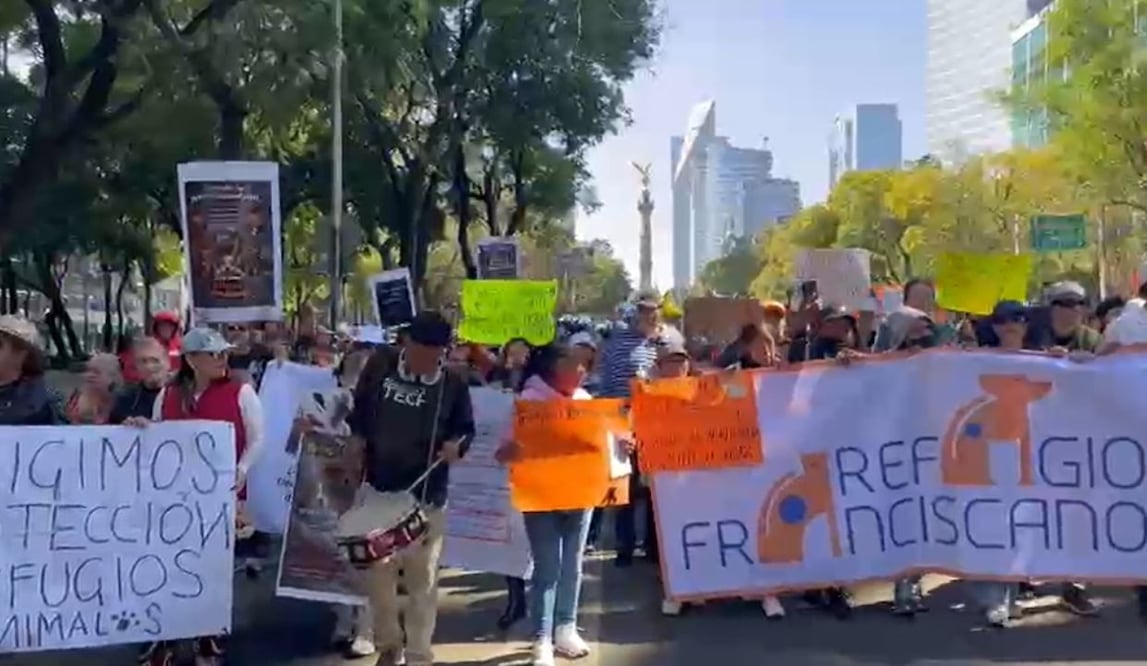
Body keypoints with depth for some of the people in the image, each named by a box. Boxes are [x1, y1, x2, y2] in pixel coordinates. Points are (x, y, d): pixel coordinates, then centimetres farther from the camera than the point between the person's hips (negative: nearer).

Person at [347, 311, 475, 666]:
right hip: (378, 489, 2)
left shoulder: (454, 384, -7)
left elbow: (466, 429, 4)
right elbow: (360, 410, 9)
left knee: (422, 581, 7)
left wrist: (457, 444, -17)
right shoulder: (380, 364, -3)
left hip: (426, 496, -1)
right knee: (378, 574, 10)